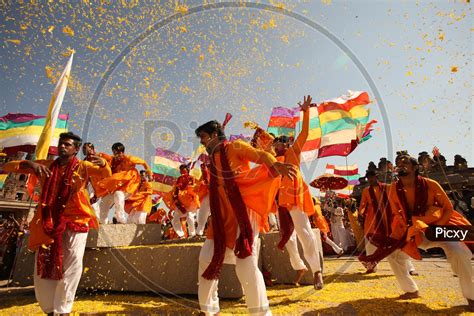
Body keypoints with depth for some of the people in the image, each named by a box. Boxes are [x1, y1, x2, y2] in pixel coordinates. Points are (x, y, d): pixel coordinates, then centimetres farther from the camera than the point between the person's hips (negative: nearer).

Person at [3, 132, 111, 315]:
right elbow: (7, 167, 6)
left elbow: (106, 174, -7)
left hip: (76, 221, -3)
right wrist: (29, 164, -18)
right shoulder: (45, 165, 7)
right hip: (48, 222, 3)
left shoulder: (82, 166, 0)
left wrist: (103, 164, -32)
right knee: (44, 267, 10)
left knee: (71, 267, -2)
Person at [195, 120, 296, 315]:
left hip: (242, 212, -7)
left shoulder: (235, 147, -2)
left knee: (246, 265, -11)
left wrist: (275, 165, -37)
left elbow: (260, 155, -19)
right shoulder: (211, 161, 18)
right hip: (222, 216, 8)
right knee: (207, 258, 10)